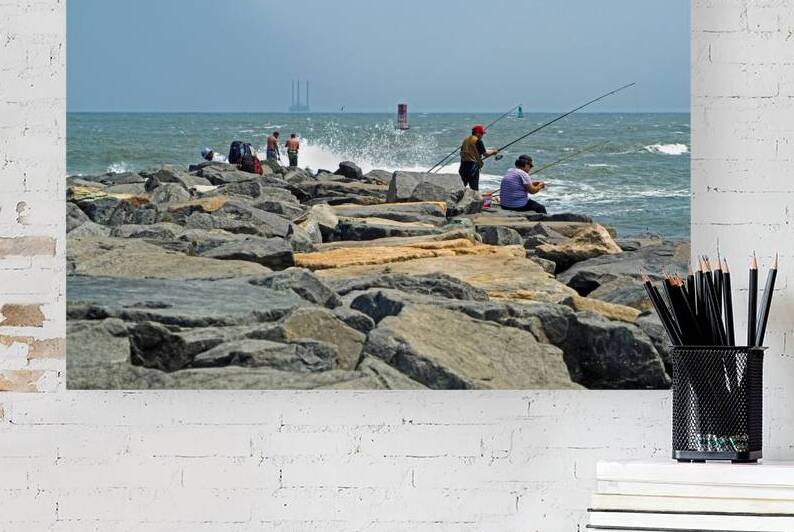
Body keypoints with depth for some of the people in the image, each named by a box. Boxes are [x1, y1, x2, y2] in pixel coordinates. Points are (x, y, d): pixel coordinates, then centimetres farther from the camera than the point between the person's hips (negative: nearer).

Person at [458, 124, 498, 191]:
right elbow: (485, 153, -8)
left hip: (463, 165, 7)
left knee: (462, 186, 15)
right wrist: (493, 152, 10)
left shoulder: (466, 140, 12)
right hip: (473, 166, -7)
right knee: (474, 188, -4)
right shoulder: (478, 141, -9)